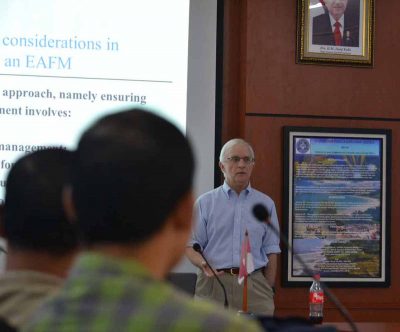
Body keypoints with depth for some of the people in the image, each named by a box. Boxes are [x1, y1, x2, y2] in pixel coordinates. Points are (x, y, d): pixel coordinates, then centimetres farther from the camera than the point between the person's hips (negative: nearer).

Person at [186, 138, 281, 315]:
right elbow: (191, 246, 6)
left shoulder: (266, 204, 12)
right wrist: (203, 264, -15)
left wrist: (268, 290, 6)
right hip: (213, 283, -1)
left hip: (254, 285, 1)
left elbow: (271, 251, 12)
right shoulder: (205, 203, 8)